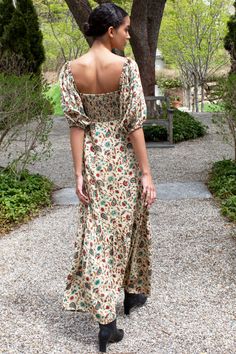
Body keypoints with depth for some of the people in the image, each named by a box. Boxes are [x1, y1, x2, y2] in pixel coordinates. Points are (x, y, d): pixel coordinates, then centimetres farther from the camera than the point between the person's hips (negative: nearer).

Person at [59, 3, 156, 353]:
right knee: (129, 225, 18)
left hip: (93, 158, 3)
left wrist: (79, 173, -1)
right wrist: (147, 173, -10)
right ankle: (133, 292, 38)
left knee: (97, 233, 5)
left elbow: (76, 124, -3)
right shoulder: (126, 66, -13)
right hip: (123, 159, -3)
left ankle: (106, 321, 4)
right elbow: (134, 124, -15)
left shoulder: (71, 69, -2)